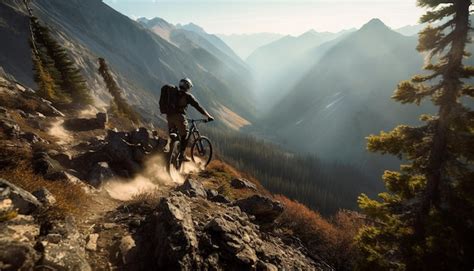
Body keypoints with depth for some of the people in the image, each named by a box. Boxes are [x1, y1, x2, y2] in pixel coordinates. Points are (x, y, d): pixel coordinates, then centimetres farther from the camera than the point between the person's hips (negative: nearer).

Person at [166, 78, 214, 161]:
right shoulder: (188, 95, 3)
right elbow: (198, 107, 1)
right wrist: (208, 116, 5)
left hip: (169, 116, 6)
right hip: (179, 117, -6)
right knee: (184, 135, 9)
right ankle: (182, 155, 6)